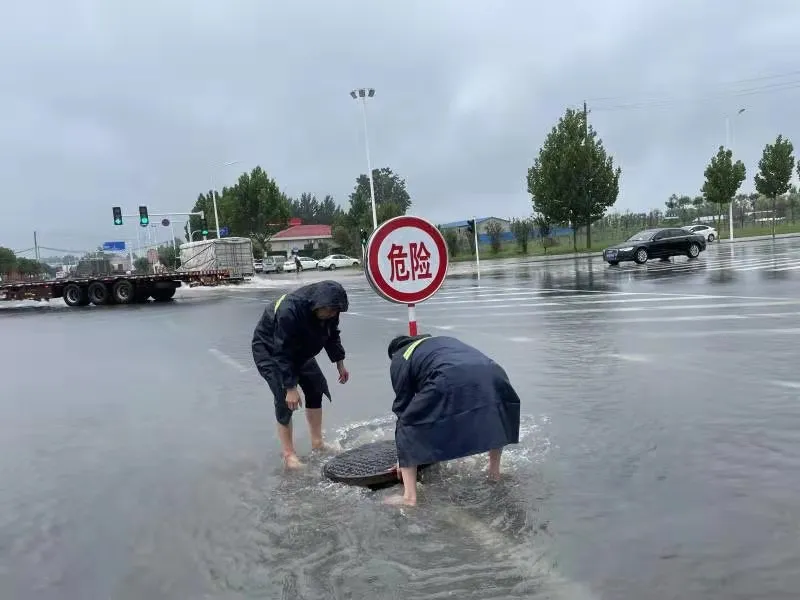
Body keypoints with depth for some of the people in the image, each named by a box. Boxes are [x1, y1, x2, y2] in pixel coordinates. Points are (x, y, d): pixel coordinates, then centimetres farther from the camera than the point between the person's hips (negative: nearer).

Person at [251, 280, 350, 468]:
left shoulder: (328, 309, -19)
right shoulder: (289, 312, -41)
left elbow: (332, 335, 1)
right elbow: (282, 354, -36)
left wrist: (340, 363, 4)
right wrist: (290, 388, -34)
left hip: (299, 350, 7)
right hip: (270, 350, -7)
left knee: (316, 388, 5)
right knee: (285, 400, -15)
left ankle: (317, 442, 19)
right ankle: (289, 454, -1)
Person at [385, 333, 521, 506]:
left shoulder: (399, 360, 26)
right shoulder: (441, 340, 43)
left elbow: (403, 406, 25)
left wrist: (402, 458, 34)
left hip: (450, 383, -5)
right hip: (492, 375, 5)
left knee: (407, 429, 15)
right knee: (496, 417, 37)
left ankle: (409, 496, 12)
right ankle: (495, 471, 47)